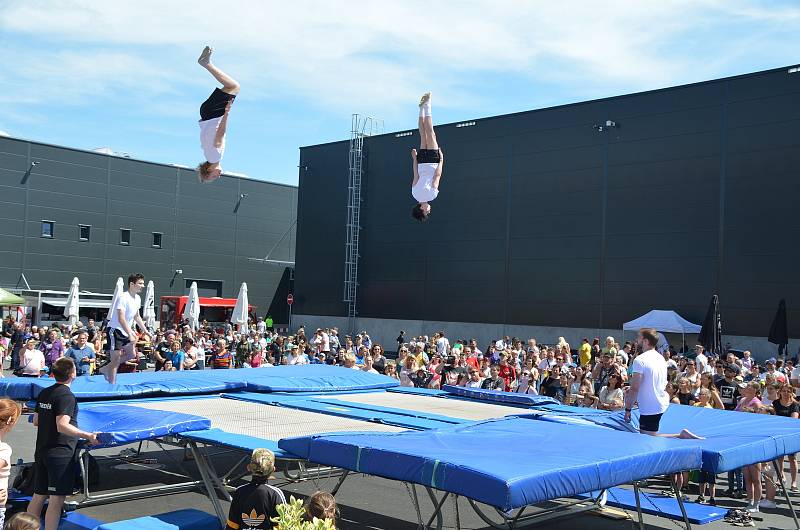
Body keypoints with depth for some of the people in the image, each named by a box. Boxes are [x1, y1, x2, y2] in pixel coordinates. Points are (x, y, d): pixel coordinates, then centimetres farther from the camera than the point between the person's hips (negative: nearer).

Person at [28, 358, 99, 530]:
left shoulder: (44, 393, 9)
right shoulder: (67, 396, -15)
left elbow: (35, 421, 17)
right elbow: (62, 426, -24)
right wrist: (88, 436, -30)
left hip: (41, 452, 8)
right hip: (61, 454, -8)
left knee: (38, 496, 16)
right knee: (56, 499, -3)